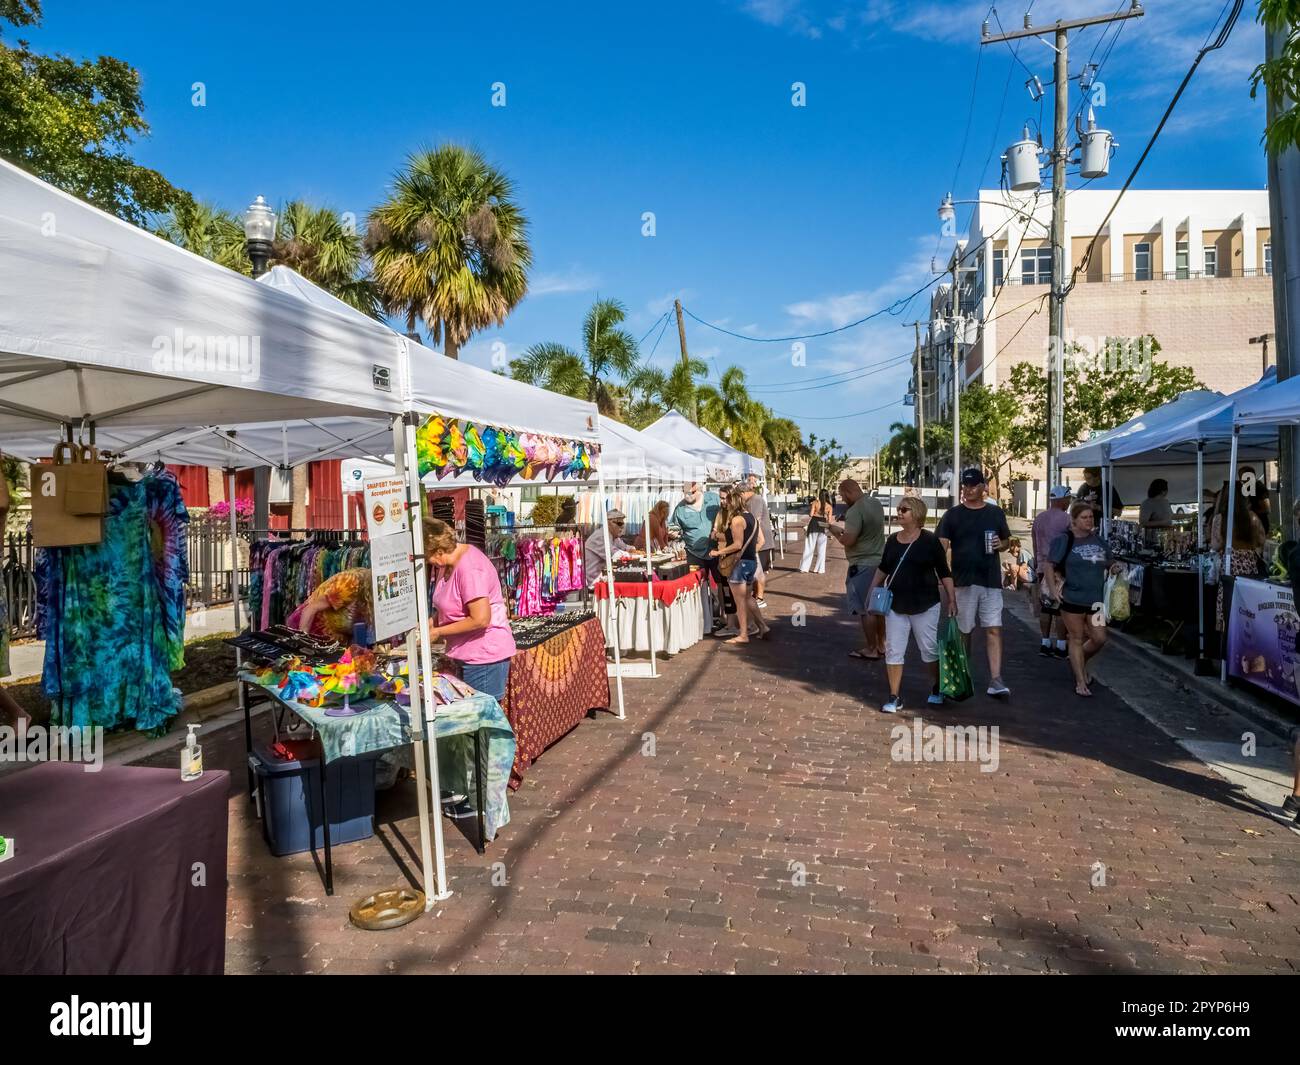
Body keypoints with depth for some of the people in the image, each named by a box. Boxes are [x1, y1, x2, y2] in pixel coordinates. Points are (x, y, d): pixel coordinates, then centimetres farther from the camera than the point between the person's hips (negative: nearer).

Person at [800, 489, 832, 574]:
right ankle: (818, 568, 12)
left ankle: (804, 568, 4)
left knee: (809, 547, 5)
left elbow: (811, 514, -10)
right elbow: (829, 520, -1)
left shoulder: (815, 502, -5)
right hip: (822, 526, 1)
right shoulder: (829, 506, 1)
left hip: (814, 524, -1)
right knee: (821, 548, 11)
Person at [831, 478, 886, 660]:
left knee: (866, 609, 0)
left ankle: (871, 649, 8)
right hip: (880, 561, 9)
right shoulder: (876, 504, 7)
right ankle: (881, 645, 25)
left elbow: (848, 541, -23)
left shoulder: (855, 511, -21)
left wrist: (836, 532, -4)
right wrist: (846, 529, 15)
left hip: (863, 565, -9)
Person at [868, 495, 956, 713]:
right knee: (893, 652, 2)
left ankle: (936, 690, 31)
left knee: (929, 650, 9)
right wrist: (872, 590, 11)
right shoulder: (893, 540, 6)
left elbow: (944, 572, -4)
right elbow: (882, 568, 17)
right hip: (896, 605, 4)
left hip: (925, 605, -4)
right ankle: (894, 698, 10)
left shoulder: (930, 540, -7)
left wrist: (952, 599, -7)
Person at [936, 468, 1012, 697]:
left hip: (991, 581, 1)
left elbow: (1006, 540, 20)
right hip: (963, 581, -1)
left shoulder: (996, 513, 9)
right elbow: (942, 546, -6)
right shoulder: (953, 515, 1)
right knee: (963, 631, 8)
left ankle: (995, 680, -6)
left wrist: (1001, 544, -4)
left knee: (994, 630, -5)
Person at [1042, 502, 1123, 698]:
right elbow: (1049, 565, -7)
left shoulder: (1099, 541, 11)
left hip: (1095, 599, 5)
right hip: (1073, 599, -5)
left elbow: (1108, 564, 25)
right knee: (1077, 639, 3)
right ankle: (1080, 682, 12)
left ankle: (1079, 663, 33)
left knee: (1099, 639, 3)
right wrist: (1054, 589, -13)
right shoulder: (1065, 540, -6)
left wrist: (1113, 568, 2)